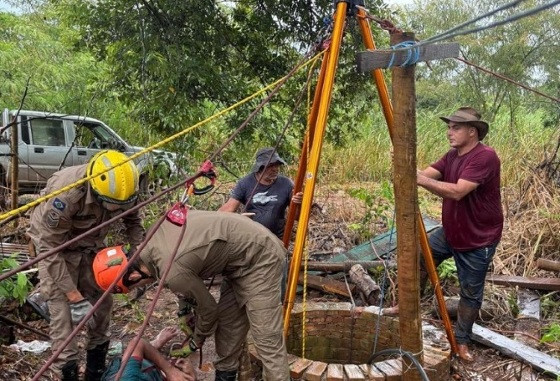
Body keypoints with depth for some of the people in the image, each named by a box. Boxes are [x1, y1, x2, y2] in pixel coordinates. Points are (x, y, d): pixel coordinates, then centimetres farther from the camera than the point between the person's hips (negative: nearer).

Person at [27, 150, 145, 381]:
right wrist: (75, 298, -30)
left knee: (102, 304, 5)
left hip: (91, 245, 5)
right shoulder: (65, 194, -39)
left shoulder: (123, 189, -24)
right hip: (53, 244, -4)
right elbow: (50, 249, -31)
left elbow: (133, 221, -3)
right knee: (63, 312, -12)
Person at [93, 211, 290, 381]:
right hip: (239, 255, 9)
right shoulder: (153, 237, -1)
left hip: (259, 257, -9)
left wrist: (196, 341, 10)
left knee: (266, 337, -7)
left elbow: (208, 307, -9)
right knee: (227, 324, 16)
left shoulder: (173, 273, -27)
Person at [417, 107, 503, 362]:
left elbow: (457, 191, -35)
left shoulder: (485, 157, -24)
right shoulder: (452, 156, 3)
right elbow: (427, 174, -10)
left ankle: (462, 341, 26)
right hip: (450, 232, 8)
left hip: (478, 240, -7)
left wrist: (419, 179, -39)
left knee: (471, 293, 7)